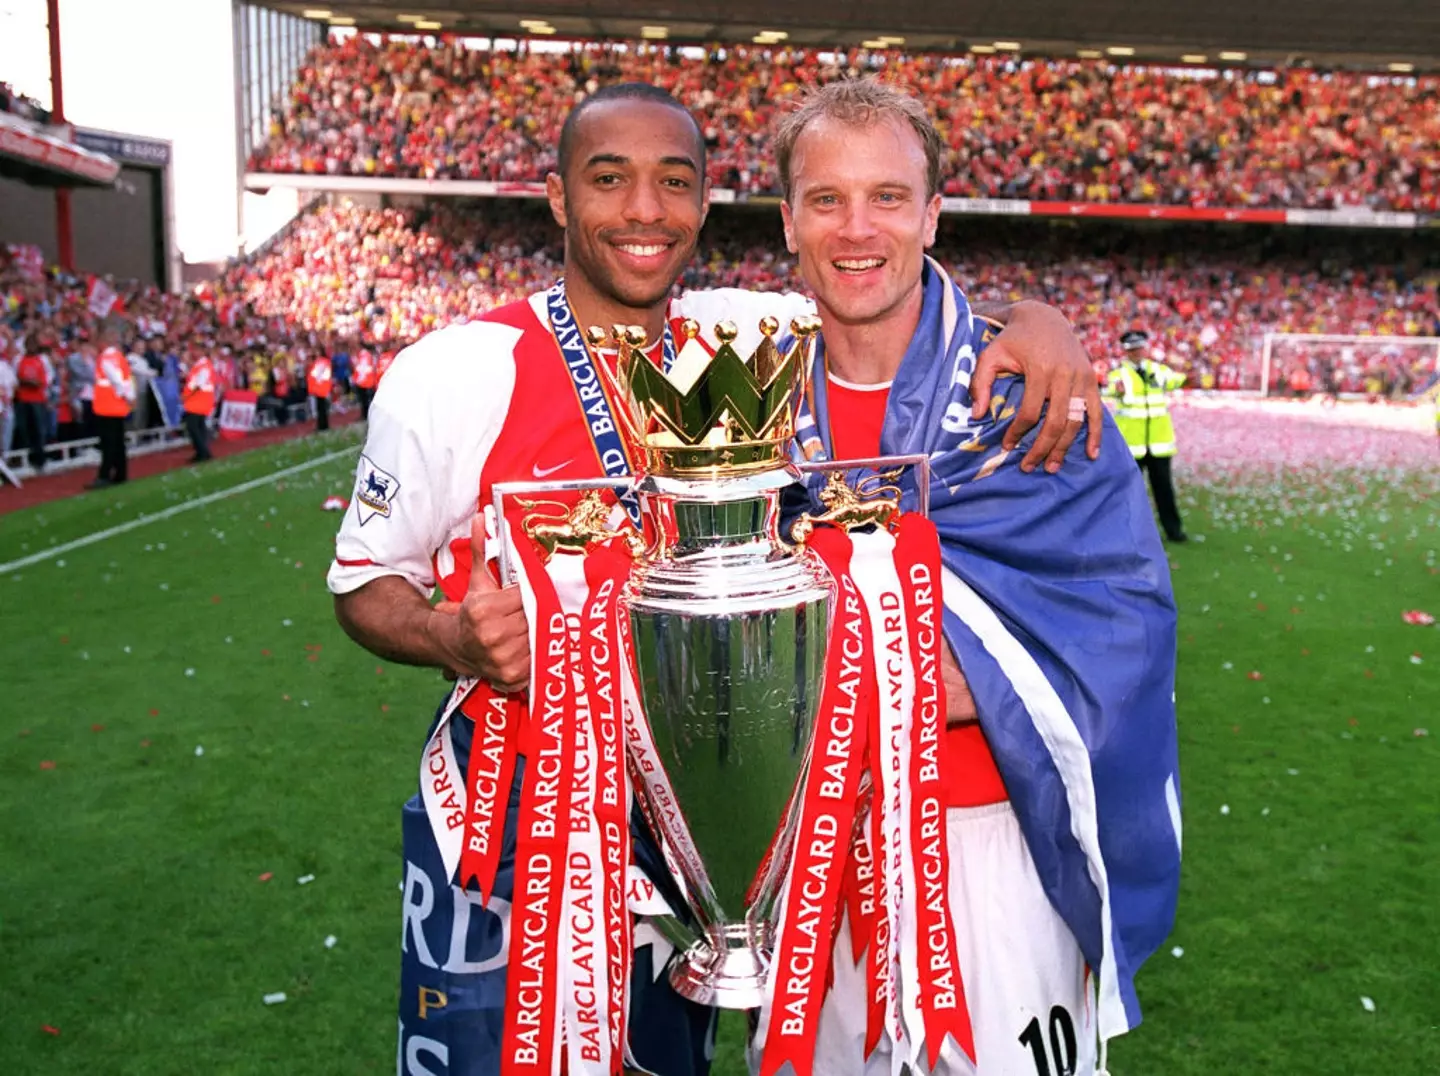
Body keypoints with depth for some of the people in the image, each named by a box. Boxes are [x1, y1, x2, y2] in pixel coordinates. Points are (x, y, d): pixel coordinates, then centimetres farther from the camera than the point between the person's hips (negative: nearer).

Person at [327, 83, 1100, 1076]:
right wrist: (454, 641, -26)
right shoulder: (454, 375, -13)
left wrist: (1032, 319, -15)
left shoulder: (747, 338, -3)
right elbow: (365, 581, -3)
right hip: (508, 811, -3)